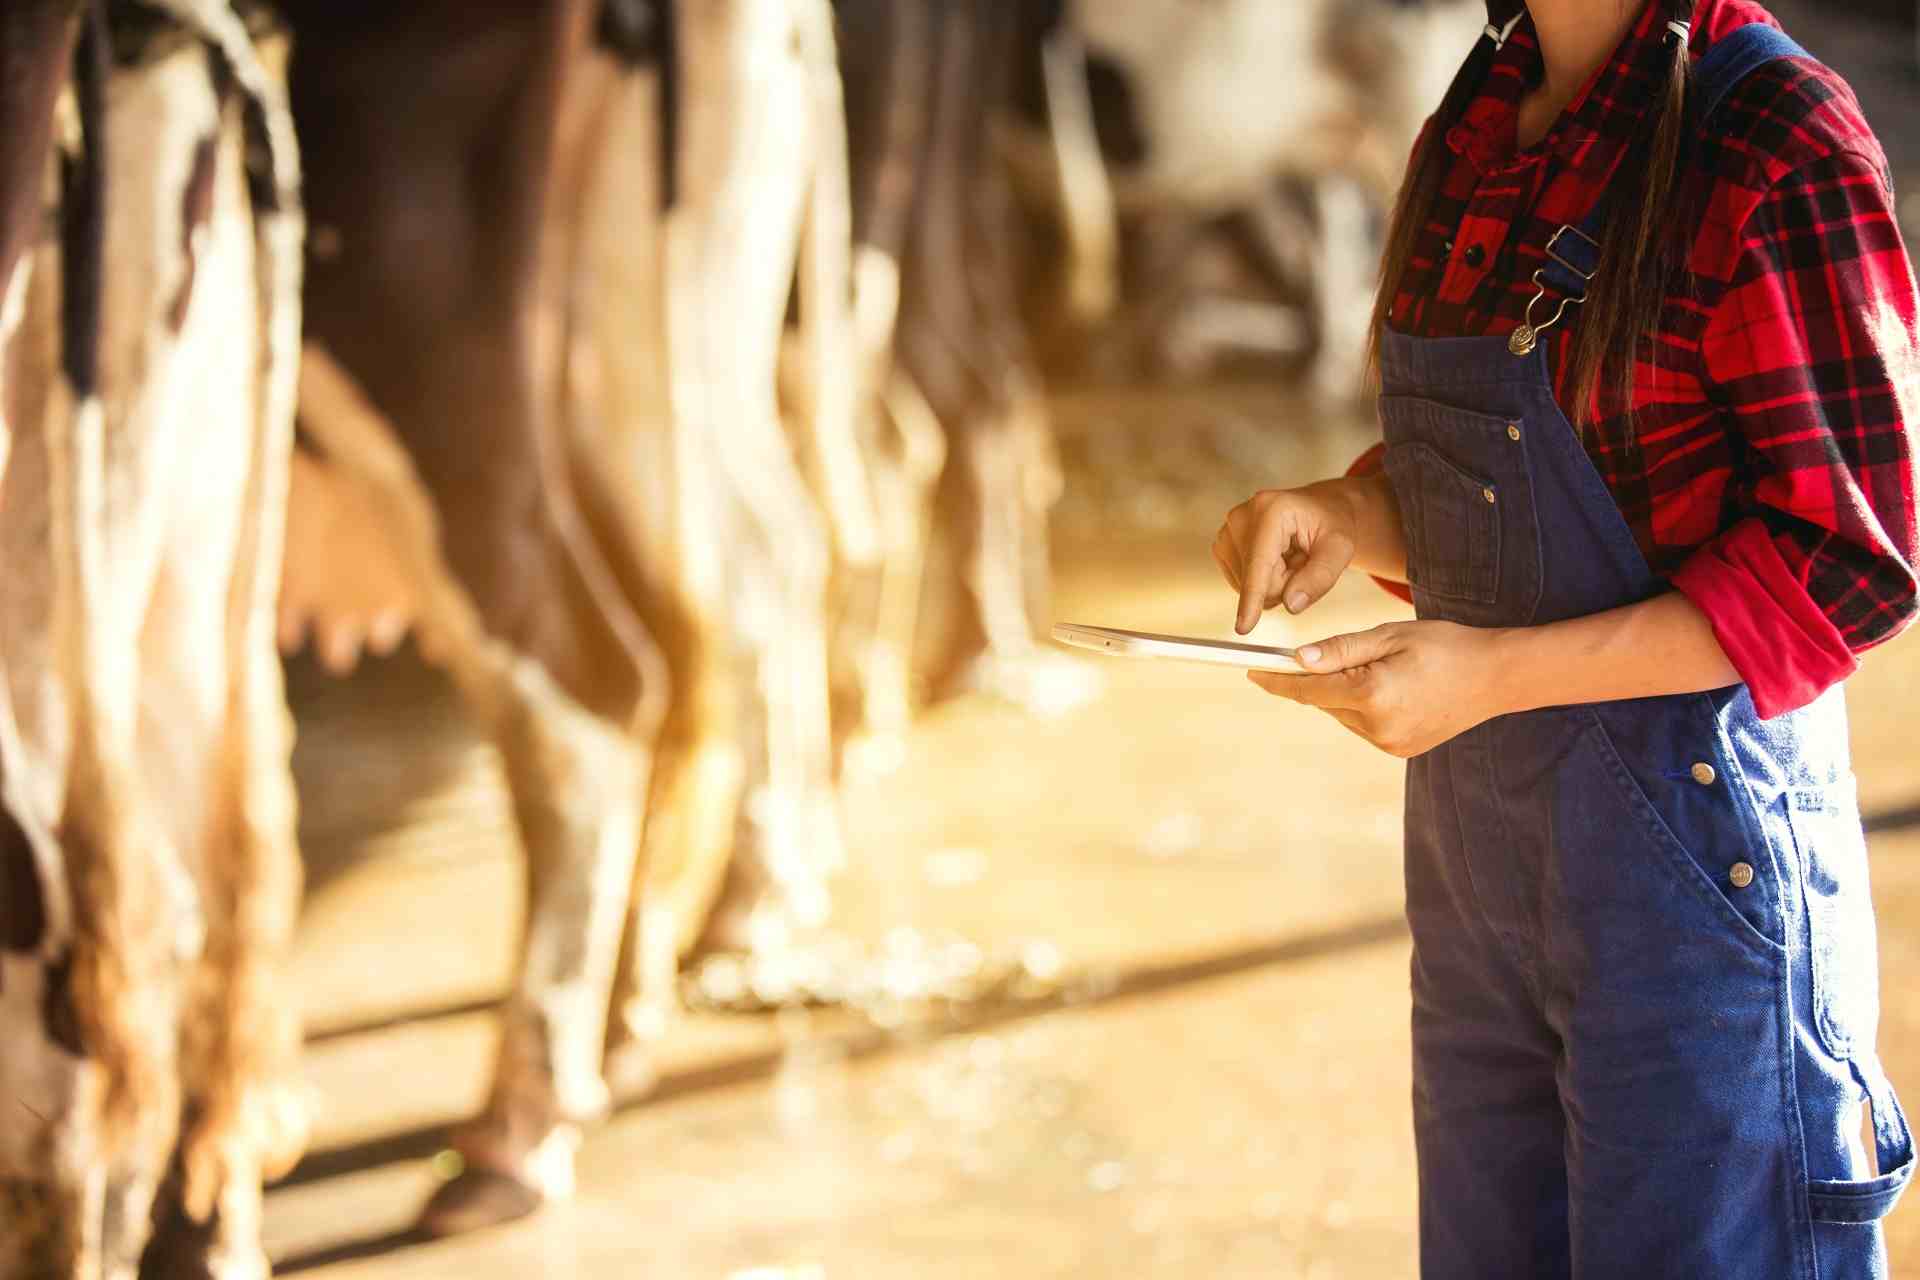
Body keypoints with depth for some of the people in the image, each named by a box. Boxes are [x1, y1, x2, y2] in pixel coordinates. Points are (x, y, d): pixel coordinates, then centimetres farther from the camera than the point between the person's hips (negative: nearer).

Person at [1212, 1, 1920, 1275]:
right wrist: (1351, 513, -4)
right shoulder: (1475, 131, 7)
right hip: (1482, 840, 8)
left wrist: (1498, 674, -22)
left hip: (1691, 848, -7)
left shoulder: (1780, 142, -16)